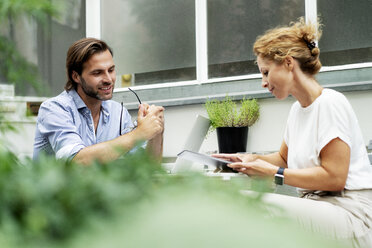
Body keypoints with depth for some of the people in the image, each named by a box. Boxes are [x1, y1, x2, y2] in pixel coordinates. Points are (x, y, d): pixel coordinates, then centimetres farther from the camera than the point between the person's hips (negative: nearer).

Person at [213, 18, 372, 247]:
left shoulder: (330, 103, -11)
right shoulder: (297, 109, 16)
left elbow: (334, 178, -17)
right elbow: (284, 158, 30)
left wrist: (274, 173, -14)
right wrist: (250, 159, 11)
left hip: (350, 215, -8)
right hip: (316, 208, 8)